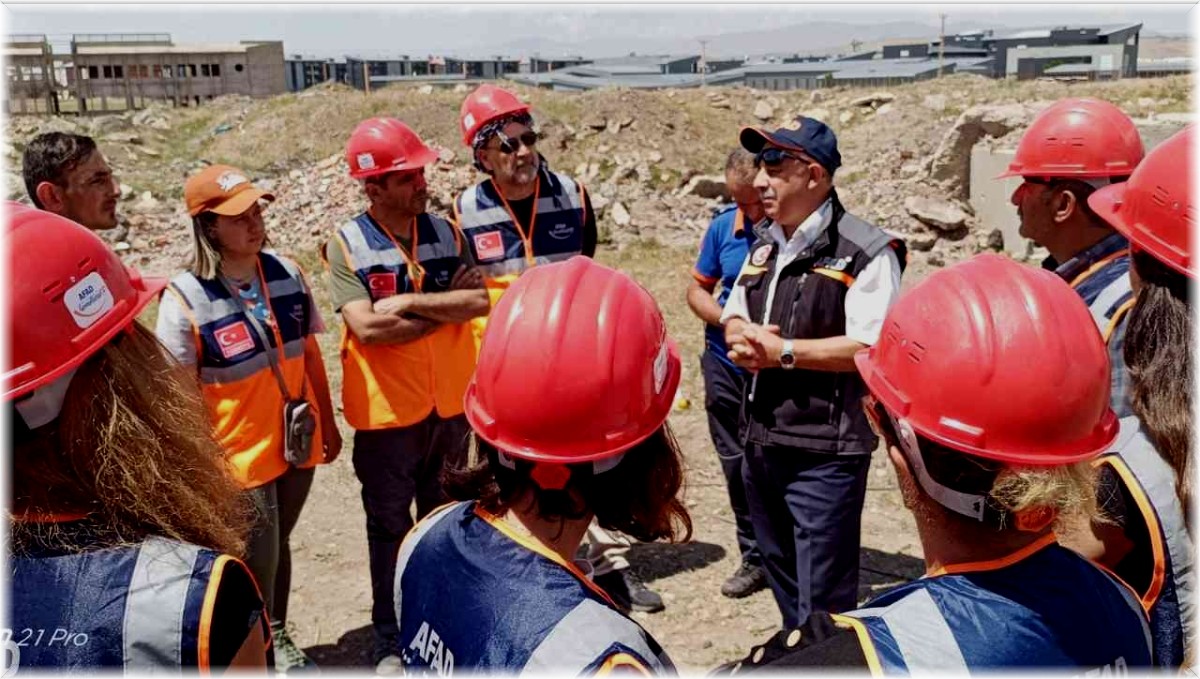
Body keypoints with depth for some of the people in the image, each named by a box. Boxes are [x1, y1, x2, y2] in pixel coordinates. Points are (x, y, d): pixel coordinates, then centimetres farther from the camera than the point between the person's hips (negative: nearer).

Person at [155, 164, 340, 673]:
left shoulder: (286, 273, -5)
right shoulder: (185, 300, -19)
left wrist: (328, 423, 10)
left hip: (296, 444, 5)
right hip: (239, 458, -4)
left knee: (278, 546, 23)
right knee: (257, 561, 9)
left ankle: (279, 637, 46)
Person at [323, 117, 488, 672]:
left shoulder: (446, 232, 2)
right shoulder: (346, 245, -10)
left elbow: (480, 302, -9)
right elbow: (367, 326, -21)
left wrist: (410, 301, -19)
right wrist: (445, 305, -14)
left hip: (450, 404, 4)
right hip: (387, 413, -4)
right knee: (389, 528, 11)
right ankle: (389, 642, 27)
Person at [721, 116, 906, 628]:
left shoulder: (866, 251, -14)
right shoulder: (766, 245, 12)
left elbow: (872, 348, -22)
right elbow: (732, 317, 18)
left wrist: (781, 351, -19)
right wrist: (743, 338, -6)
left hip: (826, 450, -8)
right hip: (761, 442, 8)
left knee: (822, 602, 2)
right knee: (783, 580, 24)